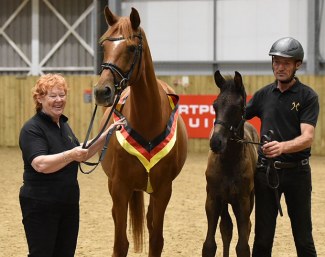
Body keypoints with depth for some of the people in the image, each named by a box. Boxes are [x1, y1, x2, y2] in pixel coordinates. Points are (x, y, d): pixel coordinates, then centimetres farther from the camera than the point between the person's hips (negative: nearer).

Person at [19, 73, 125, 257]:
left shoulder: (63, 125, 13)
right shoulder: (32, 129, -13)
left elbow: (82, 155, 25)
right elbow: (40, 164, -27)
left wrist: (106, 135, 15)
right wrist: (70, 155, -39)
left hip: (69, 204, 8)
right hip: (40, 206, -8)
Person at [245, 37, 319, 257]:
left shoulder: (308, 97, -5)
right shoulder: (264, 95, 7)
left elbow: (307, 137, -17)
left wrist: (282, 147, -37)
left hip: (296, 171, -3)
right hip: (266, 170, 3)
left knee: (303, 238, 4)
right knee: (263, 237, 6)